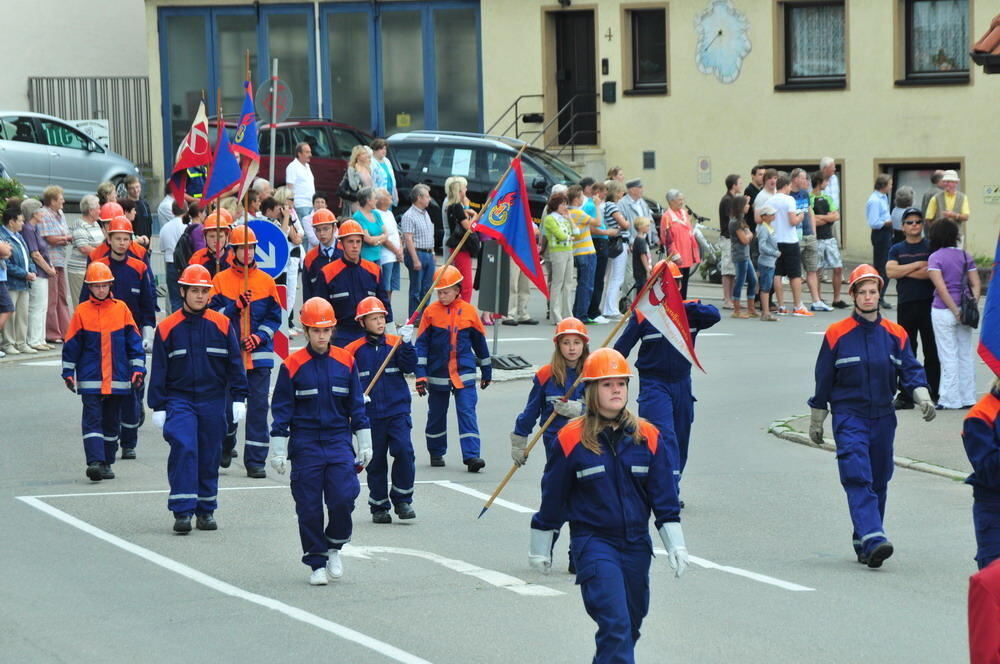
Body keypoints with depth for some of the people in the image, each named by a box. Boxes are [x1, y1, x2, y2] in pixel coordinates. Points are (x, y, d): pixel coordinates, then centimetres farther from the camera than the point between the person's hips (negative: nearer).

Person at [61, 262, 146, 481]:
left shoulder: (121, 309, 3)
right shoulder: (82, 312, -1)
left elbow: (134, 341, 7)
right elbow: (71, 345, 5)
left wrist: (138, 369, 2)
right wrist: (68, 373, 5)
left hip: (118, 379, 2)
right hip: (90, 379, -2)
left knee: (112, 421, 10)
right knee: (92, 419, -11)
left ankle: (106, 463, 20)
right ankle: (95, 462, -18)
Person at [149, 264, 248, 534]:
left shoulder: (222, 325, 1)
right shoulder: (167, 328, -1)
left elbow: (235, 364, 6)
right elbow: (159, 370, 3)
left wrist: (238, 398, 1)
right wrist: (158, 407, 0)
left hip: (213, 401, 2)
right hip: (179, 400, -2)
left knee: (210, 455, 8)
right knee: (183, 449, -17)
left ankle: (206, 510, 21)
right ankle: (182, 511, -15)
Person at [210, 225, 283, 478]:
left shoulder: (266, 281, 6)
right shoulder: (220, 280, 3)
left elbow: (274, 317, 7)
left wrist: (260, 337, -8)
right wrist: (236, 306, -17)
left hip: (259, 354, 0)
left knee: (258, 405, -5)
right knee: (227, 404, 7)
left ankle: (256, 460, -1)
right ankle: (226, 446, 35)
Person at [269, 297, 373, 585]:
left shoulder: (345, 361, 4)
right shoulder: (292, 365, -3)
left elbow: (357, 405, 11)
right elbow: (282, 409, 0)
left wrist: (364, 444, 12)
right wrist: (278, 450, -2)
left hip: (339, 442, 1)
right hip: (305, 445, -1)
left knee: (344, 497, -12)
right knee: (309, 507, 1)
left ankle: (334, 547, 13)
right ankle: (317, 563, 14)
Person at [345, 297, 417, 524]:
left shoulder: (395, 343, 5)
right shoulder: (354, 350, 1)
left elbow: (409, 367, -7)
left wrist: (406, 343, -20)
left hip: (397, 411, 0)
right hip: (370, 415, 0)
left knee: (404, 451, -15)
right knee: (376, 461, 5)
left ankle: (402, 500, 0)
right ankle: (379, 507, 18)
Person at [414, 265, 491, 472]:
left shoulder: (469, 311, 0)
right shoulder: (431, 312, -3)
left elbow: (480, 342, 11)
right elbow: (421, 344, -2)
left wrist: (486, 371, 17)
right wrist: (421, 375, -8)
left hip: (464, 373, 0)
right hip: (438, 374, 0)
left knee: (467, 412, -9)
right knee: (436, 415, 12)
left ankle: (471, 455, -13)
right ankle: (436, 453, 28)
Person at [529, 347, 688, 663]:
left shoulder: (648, 437, 2)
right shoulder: (572, 439, -8)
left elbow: (664, 495, 7)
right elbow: (552, 496, 2)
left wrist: (675, 544, 3)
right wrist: (540, 548, 8)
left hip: (636, 544, 5)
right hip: (593, 543, -5)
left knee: (631, 624, 14)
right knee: (615, 624, -17)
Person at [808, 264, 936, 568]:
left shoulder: (895, 335, 6)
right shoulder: (837, 334, -2)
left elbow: (910, 369, 3)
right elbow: (823, 379, 4)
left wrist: (922, 395, -17)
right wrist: (816, 420, 8)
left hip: (883, 417, 4)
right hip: (849, 415, -4)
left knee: (878, 482, 9)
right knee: (858, 477, -18)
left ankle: (863, 543, 22)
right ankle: (873, 540, -29)